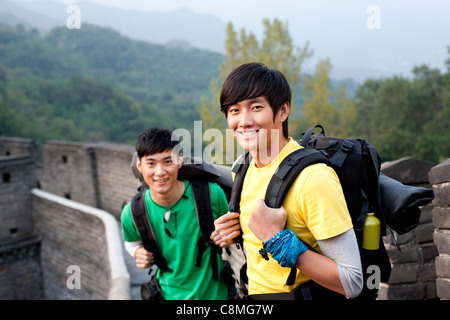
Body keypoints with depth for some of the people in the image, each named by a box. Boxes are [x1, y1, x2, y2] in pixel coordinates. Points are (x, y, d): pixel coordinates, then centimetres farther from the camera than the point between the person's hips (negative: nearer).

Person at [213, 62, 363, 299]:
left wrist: (278, 239, -27)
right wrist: (233, 234, -5)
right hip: (253, 294, 6)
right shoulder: (243, 168, -2)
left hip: (302, 295, -6)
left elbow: (352, 283, -23)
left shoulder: (313, 177, -24)